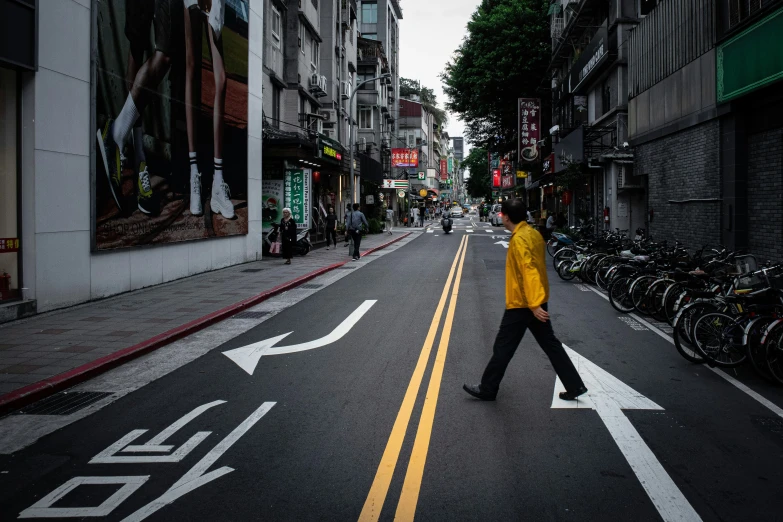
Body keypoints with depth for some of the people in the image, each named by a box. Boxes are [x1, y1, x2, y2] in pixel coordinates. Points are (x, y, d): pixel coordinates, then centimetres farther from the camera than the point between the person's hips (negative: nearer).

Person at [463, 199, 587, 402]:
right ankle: (575, 386, 16)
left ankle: (487, 390, 15)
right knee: (550, 344, 14)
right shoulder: (533, 233, 8)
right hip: (538, 300, 9)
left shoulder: (519, 239, -20)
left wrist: (534, 304, -30)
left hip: (521, 303, -9)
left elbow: (529, 271, -28)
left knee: (503, 347, 3)